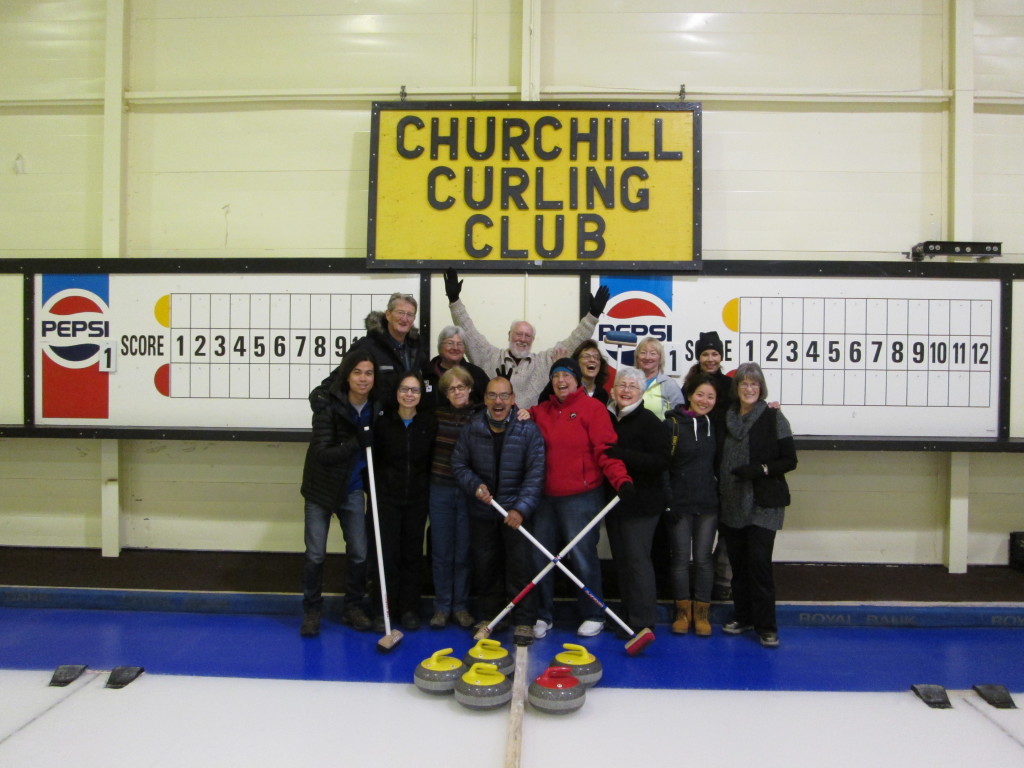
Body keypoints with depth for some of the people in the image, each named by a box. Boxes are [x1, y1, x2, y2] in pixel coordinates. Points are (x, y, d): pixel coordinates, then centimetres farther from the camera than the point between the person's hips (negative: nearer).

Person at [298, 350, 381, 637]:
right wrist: (356, 443, -33)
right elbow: (322, 454, -21)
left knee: (359, 552, 7)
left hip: (353, 490, 4)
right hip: (322, 488, -4)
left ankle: (354, 607, 25)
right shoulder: (328, 406, -19)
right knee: (316, 554, 3)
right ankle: (311, 611, 22)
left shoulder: (375, 408, -5)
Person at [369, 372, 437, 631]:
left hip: (417, 499, 1)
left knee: (413, 553, 8)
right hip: (387, 497, -1)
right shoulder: (383, 422, -3)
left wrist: (428, 491, 1)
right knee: (387, 553, -1)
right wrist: (374, 490, -3)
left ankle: (409, 609, 21)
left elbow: (434, 461, 5)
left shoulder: (430, 424, -1)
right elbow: (373, 460, 1)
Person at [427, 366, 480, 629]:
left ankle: (461, 606, 21)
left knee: (464, 553, 6)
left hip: (469, 492, -2)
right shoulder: (438, 414, 3)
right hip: (441, 490, 2)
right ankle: (442, 606, 21)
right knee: (441, 552, 8)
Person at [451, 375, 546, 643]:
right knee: (485, 566, 14)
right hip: (482, 511, 3)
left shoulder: (528, 430, -12)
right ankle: (490, 614, 31)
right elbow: (459, 464, 5)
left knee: (520, 566, -1)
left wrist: (521, 508, -20)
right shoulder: (471, 429, -4)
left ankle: (524, 621, 13)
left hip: (516, 510, -3)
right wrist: (475, 485, -14)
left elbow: (535, 474, -13)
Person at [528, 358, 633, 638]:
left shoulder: (593, 408, -4)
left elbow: (606, 450, -11)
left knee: (582, 556, 1)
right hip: (546, 496, 5)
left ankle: (593, 615, 20)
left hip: (581, 497, -5)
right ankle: (543, 615, 25)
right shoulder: (541, 411, 12)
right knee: (540, 555, 9)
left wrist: (621, 479, -24)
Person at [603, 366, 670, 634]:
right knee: (620, 559, 13)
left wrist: (620, 455, -25)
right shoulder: (607, 418, 9)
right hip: (615, 500, 7)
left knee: (637, 559, -4)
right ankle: (629, 613, 26)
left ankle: (643, 621, 8)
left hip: (641, 503, -7)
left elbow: (661, 461, -19)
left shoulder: (648, 421, -10)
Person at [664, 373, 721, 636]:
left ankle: (701, 612, 19)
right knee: (681, 558, 6)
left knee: (703, 557, 7)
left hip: (708, 504, 3)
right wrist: (667, 501, -10)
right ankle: (682, 611, 20)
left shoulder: (715, 425, 7)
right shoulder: (673, 424, -6)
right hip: (680, 504, -3)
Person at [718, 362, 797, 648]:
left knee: (759, 561, -8)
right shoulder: (727, 417, 9)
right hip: (731, 504, 5)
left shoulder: (773, 417, -4)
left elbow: (790, 460, -5)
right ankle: (743, 617, 24)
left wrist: (761, 469, -20)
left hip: (763, 504, -4)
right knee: (738, 562, 10)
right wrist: (718, 489, 4)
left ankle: (766, 626, 5)